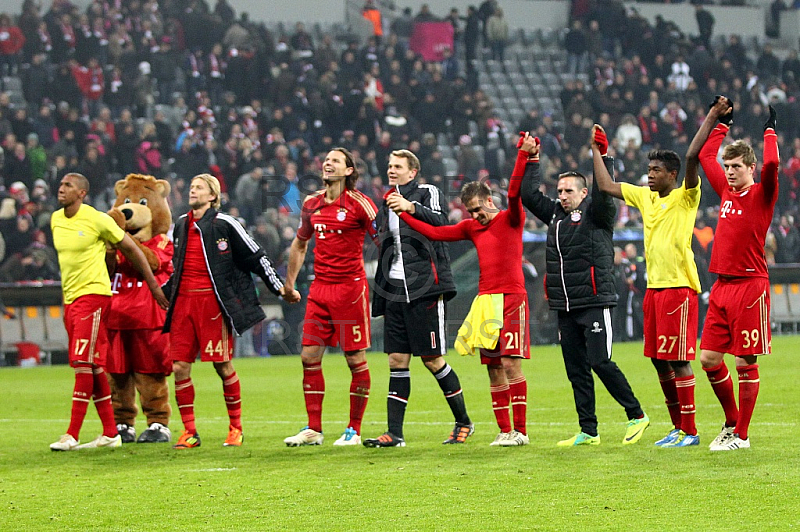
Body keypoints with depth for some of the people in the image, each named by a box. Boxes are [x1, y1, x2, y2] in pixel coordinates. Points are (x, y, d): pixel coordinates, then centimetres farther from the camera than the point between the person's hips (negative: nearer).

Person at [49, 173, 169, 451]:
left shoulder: (97, 220, -9)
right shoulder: (56, 220, 10)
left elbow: (131, 249, 0)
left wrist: (154, 286, 5)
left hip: (93, 294, -7)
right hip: (69, 298, 7)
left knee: (84, 364, -13)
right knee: (93, 368, 9)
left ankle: (72, 434, -15)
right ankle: (110, 433, 13)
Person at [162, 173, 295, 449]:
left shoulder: (224, 224, -3)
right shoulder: (181, 225, 15)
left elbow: (256, 257, 2)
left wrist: (280, 288, 3)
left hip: (213, 301, -5)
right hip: (182, 300, 5)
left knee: (222, 365, -3)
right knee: (179, 366, -2)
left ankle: (236, 427, 11)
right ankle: (189, 431, 6)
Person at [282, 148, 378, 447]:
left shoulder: (359, 204, -7)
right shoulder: (312, 204, 11)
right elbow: (300, 244, 25)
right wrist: (289, 282, 23)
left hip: (351, 287, -6)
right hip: (320, 288, 6)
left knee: (355, 359, -1)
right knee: (309, 356, 2)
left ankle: (354, 431, 7)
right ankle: (313, 430, 9)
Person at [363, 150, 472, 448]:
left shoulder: (427, 193, 0)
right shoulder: (387, 203, 19)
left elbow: (441, 222, -20)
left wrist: (412, 208, -32)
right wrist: (378, 297, 20)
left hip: (424, 289, -6)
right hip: (395, 290, 6)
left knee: (432, 360, -4)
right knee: (397, 360, 2)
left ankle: (463, 423, 11)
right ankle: (394, 434, 0)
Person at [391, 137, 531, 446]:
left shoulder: (510, 220, -1)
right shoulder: (471, 227, 17)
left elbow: (514, 193, -19)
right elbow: (435, 233, 19)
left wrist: (523, 158, -30)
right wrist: (404, 213, 14)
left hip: (511, 298, -6)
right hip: (485, 301, 6)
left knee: (510, 363, -11)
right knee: (493, 368, 4)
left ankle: (520, 431, -10)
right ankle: (504, 431, 7)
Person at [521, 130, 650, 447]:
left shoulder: (595, 213, -2)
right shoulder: (556, 214, 16)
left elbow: (603, 192, -19)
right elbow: (529, 195, 20)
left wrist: (601, 156, -24)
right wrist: (532, 158, 17)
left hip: (594, 303, -7)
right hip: (565, 307, 7)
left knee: (600, 362, -12)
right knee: (576, 370, 6)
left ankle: (636, 416, 1)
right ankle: (588, 431, 10)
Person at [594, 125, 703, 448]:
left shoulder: (685, 197, -6)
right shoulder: (645, 196, 14)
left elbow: (693, 158, -20)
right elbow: (606, 185, 21)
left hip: (679, 288, -8)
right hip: (653, 288, 8)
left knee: (678, 360, -7)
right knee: (659, 360, 10)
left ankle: (690, 432, -3)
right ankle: (678, 428, 19)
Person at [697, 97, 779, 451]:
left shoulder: (761, 194, -4)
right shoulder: (726, 191, 12)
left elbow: (771, 164, -24)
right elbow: (705, 156, 25)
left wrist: (770, 130, -10)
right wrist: (722, 121, 26)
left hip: (750, 285, -6)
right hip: (722, 286, 7)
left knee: (746, 362, -3)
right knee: (709, 358, 5)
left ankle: (741, 435, 3)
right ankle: (732, 421, 22)